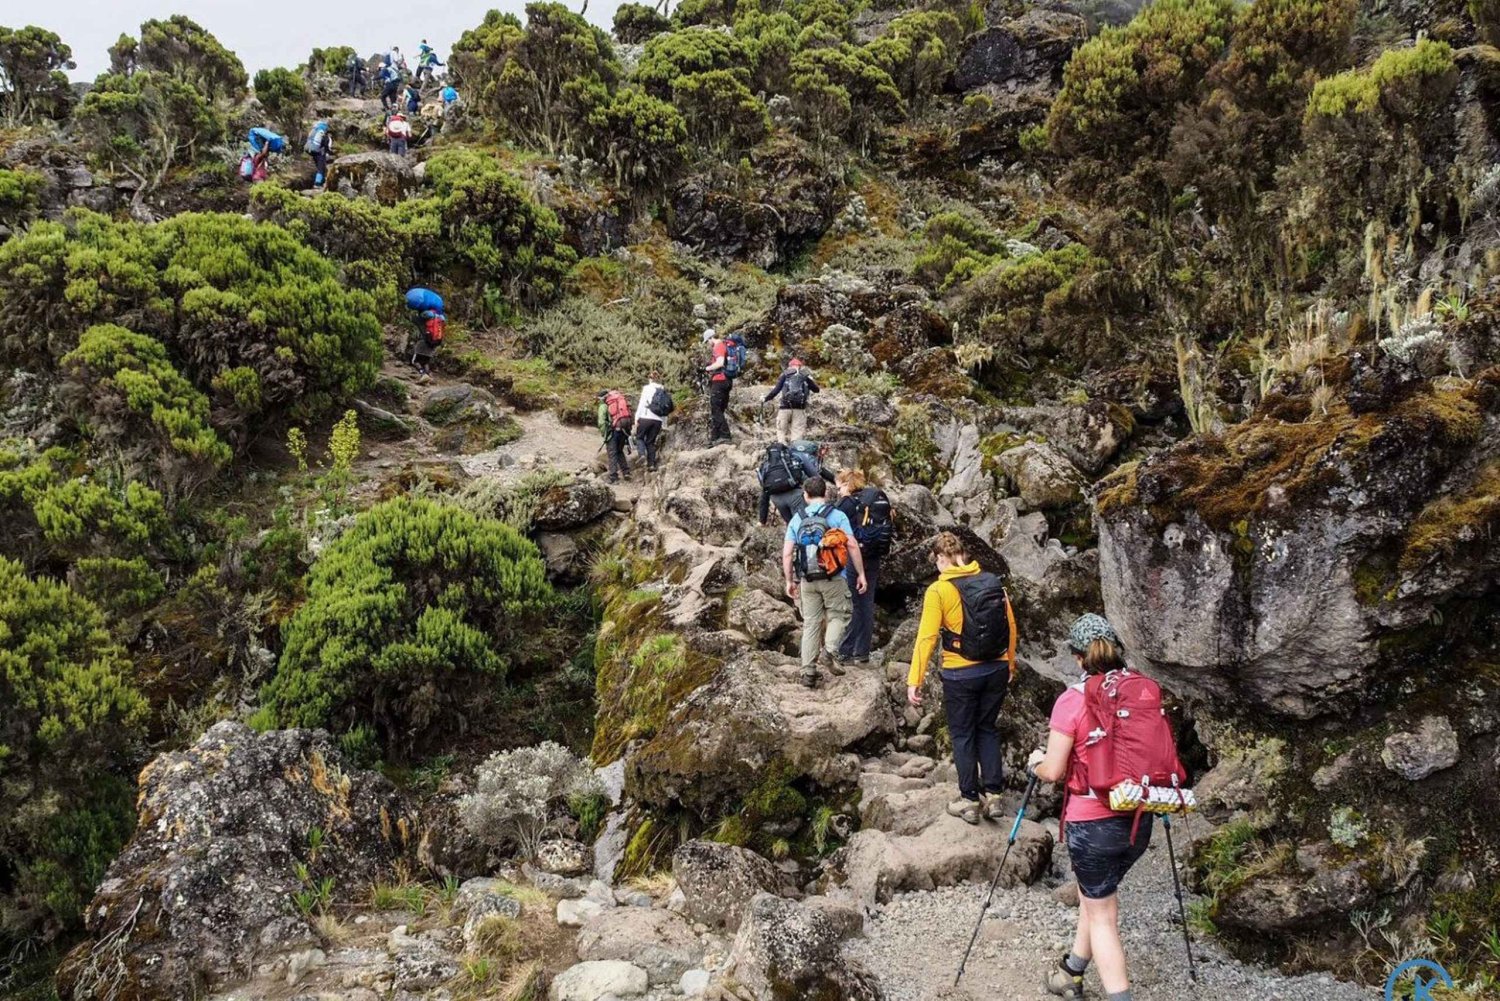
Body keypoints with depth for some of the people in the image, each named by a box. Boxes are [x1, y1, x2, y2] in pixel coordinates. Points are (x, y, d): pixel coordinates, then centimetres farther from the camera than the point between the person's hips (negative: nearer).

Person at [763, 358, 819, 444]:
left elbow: (776, 390, 0)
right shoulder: (806, 375, 11)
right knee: (797, 433, 0)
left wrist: (765, 399, 11)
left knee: (781, 431, 6)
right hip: (800, 408, 1)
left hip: (785, 407, -1)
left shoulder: (785, 374, 8)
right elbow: (816, 390, 15)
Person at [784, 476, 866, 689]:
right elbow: (852, 546, -9)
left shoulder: (797, 520, 6)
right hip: (833, 578, -3)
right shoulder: (837, 515, -3)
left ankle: (809, 671, 8)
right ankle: (830, 650, -13)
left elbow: (787, 553, 3)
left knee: (811, 623, 9)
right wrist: (861, 573, -2)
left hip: (807, 580, 3)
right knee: (837, 615, 12)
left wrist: (789, 581, 11)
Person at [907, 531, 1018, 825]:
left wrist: (914, 680, -11)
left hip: (960, 674, -4)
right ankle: (993, 795, 17)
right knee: (987, 730, 19)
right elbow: (1011, 627, 6)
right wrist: (1010, 665, 20)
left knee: (963, 735, 12)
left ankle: (970, 801, 18)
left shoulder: (938, 590, -12)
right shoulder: (994, 583, 0)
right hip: (996, 670, 4)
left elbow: (926, 637, -15)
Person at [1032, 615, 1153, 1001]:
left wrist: (1036, 762, 8)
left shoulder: (1072, 701, -15)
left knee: (1102, 914, 7)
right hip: (1140, 820, 6)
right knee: (1096, 894, 25)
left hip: (1091, 823, -6)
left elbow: (1053, 771, -13)